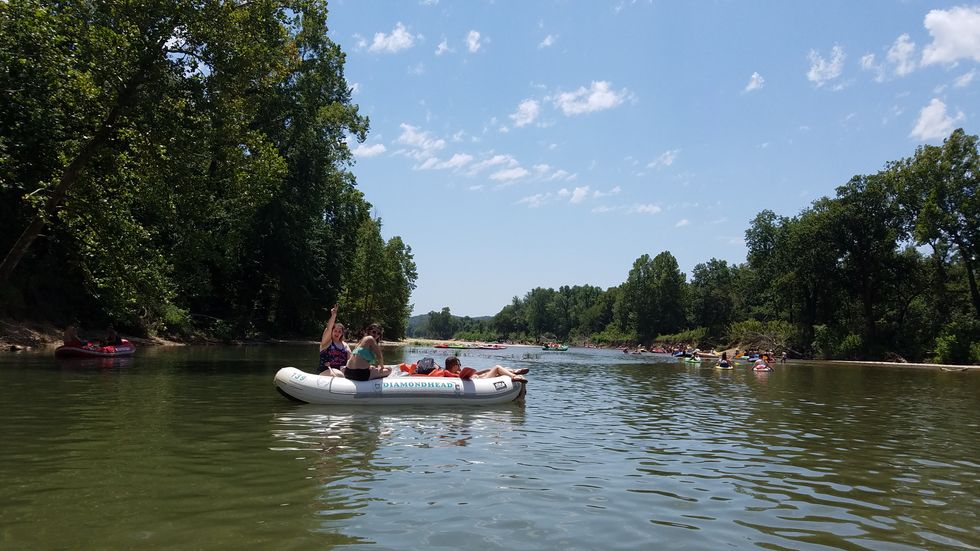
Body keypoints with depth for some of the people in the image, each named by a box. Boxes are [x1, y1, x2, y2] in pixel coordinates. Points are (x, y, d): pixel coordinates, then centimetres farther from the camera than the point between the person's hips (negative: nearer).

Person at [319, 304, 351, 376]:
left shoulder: (345, 345, 18)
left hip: (342, 370, 4)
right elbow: (328, 329, -14)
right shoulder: (327, 341, 4)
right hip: (326, 370, -4)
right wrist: (333, 316, -28)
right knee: (340, 375, -35)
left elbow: (350, 358, 9)